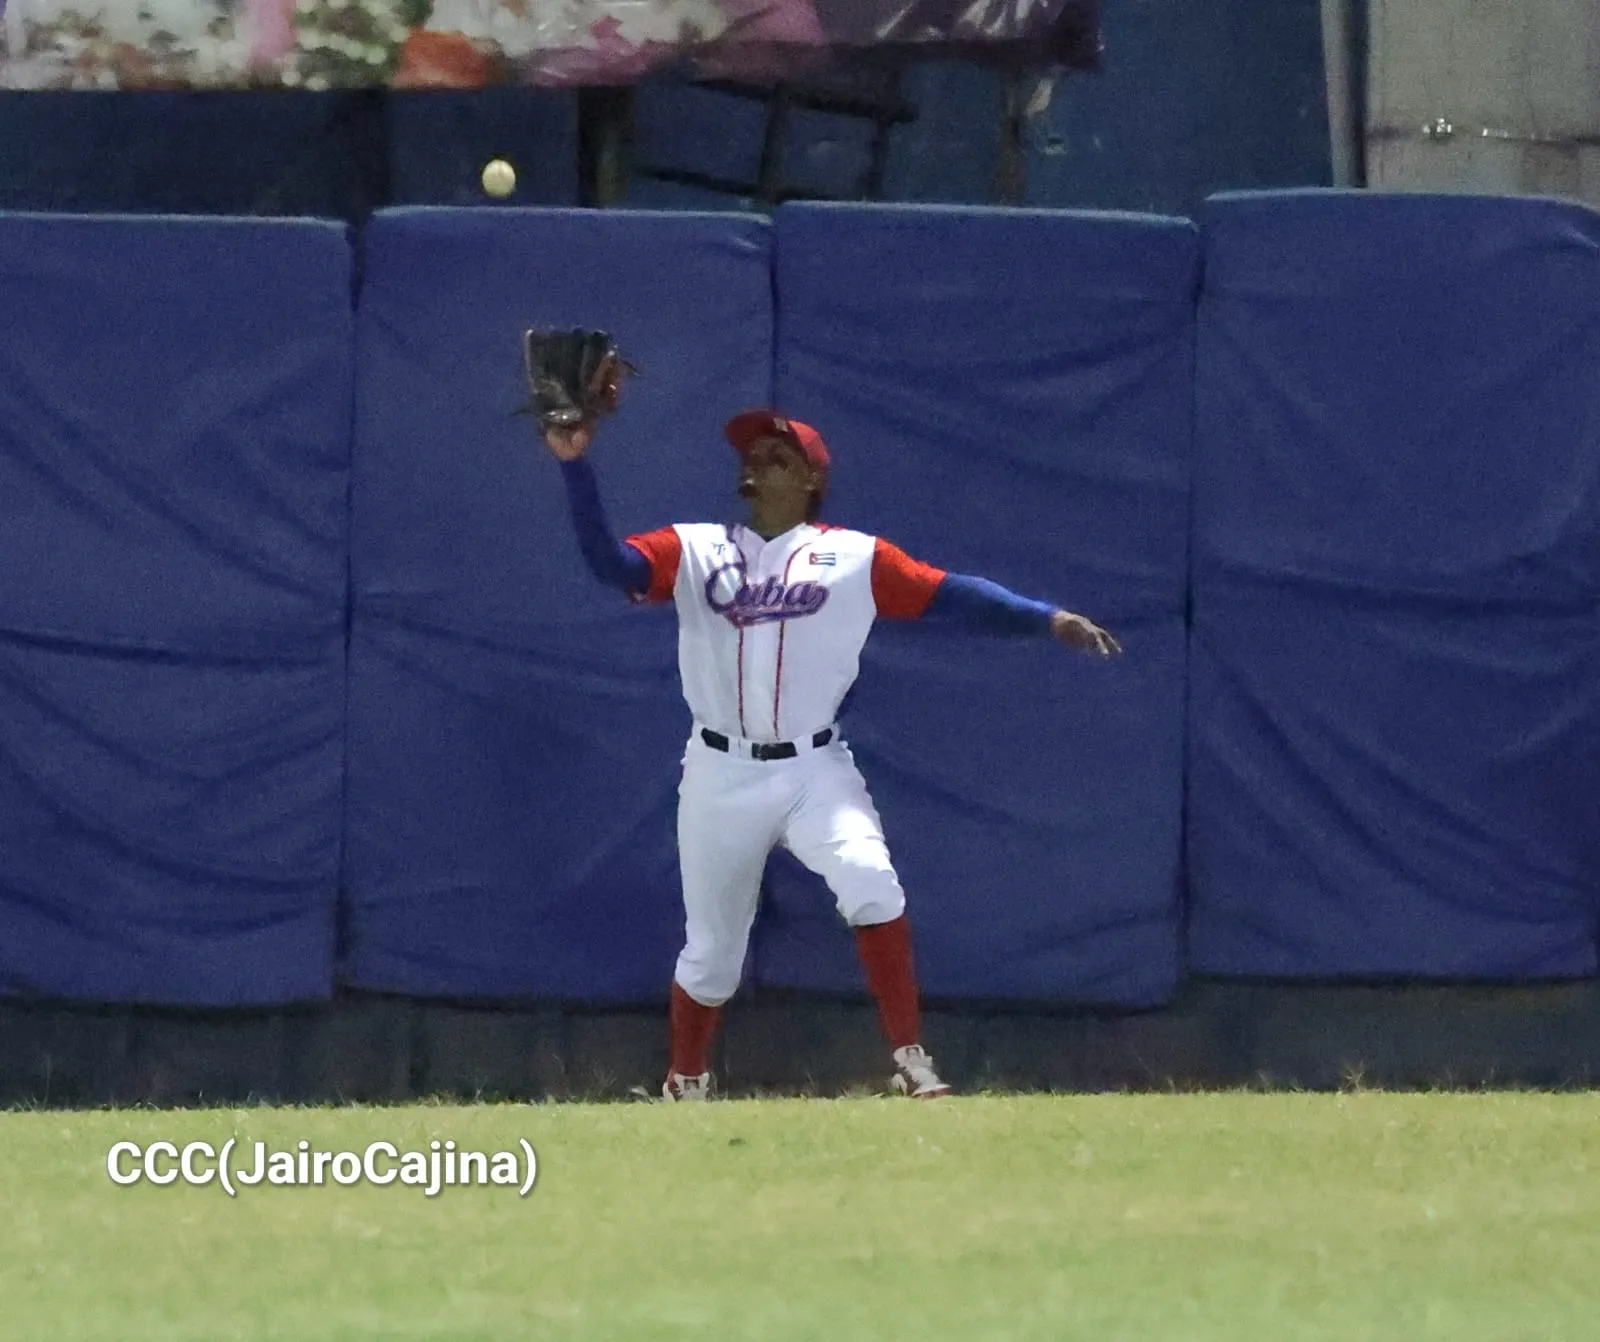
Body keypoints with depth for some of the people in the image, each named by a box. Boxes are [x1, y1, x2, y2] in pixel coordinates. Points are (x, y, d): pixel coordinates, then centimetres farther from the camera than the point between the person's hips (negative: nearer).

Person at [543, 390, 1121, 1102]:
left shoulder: (854, 559, 2)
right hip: (721, 775, 1)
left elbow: (951, 594, -4)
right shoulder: (694, 551, 5)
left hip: (815, 769, -1)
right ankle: (685, 1090, 30)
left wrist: (1050, 620, -15)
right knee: (710, 950, 7)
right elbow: (608, 561, -9)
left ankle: (910, 1062, -23)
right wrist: (575, 463, -21)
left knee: (870, 882, -27)